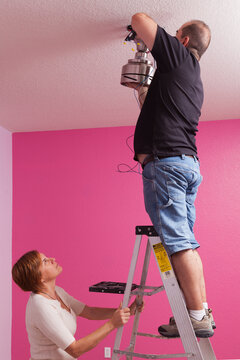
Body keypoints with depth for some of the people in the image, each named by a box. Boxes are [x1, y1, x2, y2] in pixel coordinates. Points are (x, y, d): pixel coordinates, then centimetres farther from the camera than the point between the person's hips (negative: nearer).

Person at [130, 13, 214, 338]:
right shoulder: (195, 81, 27)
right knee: (185, 243, 9)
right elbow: (155, 108, 36)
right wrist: (142, 88, 40)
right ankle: (203, 311, 11)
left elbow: (140, 19, 0)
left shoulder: (179, 57, 2)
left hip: (166, 161, -9)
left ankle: (197, 317, -9)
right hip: (189, 163, 9)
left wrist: (142, 30, 20)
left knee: (178, 241, -10)